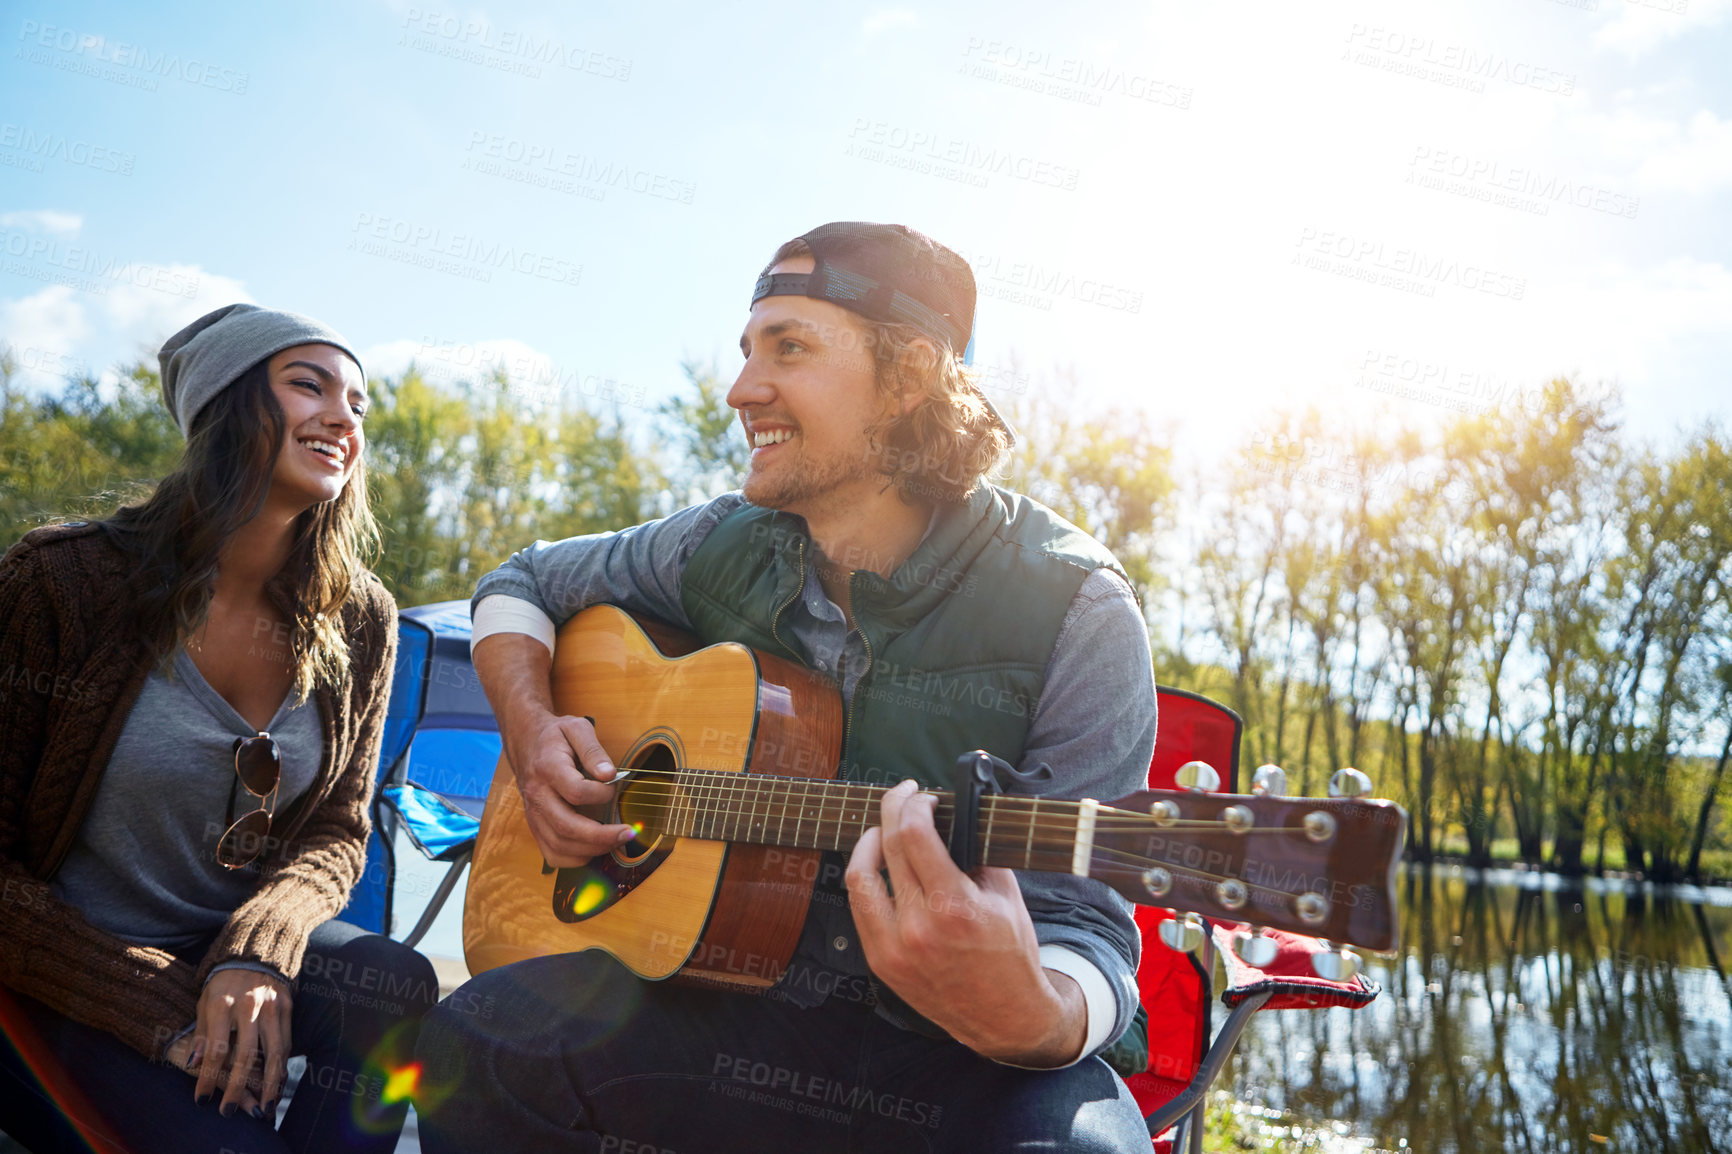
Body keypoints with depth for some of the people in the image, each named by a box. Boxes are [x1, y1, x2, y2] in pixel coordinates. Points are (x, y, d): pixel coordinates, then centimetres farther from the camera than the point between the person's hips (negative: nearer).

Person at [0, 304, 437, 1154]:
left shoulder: (357, 620, -4)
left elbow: (337, 830, 1)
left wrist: (255, 953, -20)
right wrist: (165, 1014, -19)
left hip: (234, 950, 4)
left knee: (398, 988, -25)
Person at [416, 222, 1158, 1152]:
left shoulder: (1071, 608, -14)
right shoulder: (724, 545, 1)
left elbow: (1083, 923, -18)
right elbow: (523, 582, 17)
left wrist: (1032, 1017, -41)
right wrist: (529, 727, -2)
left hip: (957, 1053, -3)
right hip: (730, 978, 4)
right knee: (468, 1043, -18)